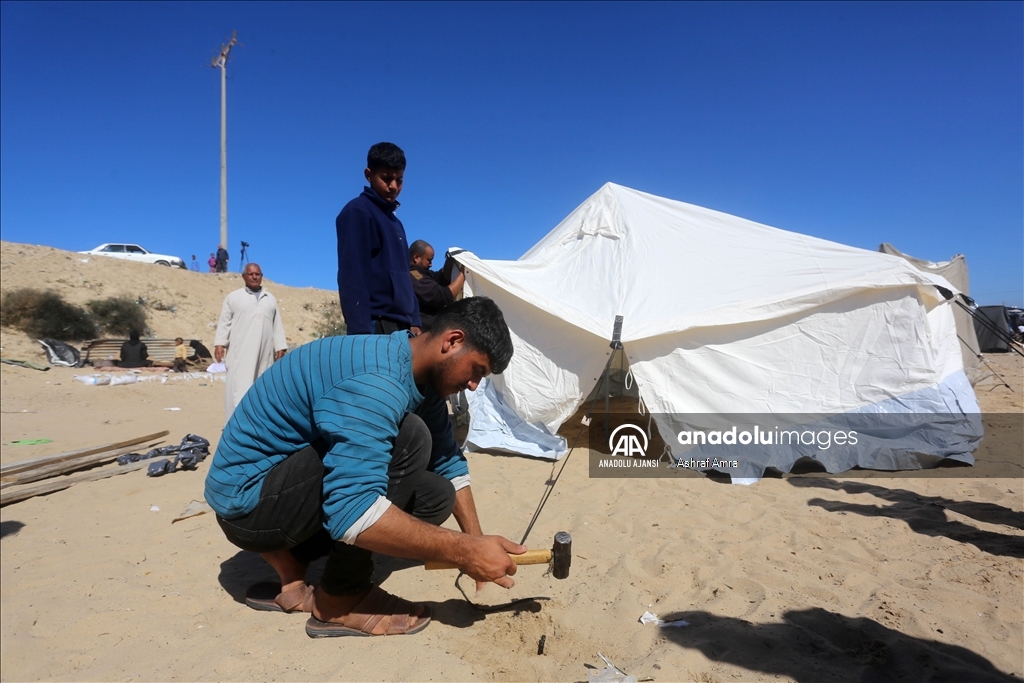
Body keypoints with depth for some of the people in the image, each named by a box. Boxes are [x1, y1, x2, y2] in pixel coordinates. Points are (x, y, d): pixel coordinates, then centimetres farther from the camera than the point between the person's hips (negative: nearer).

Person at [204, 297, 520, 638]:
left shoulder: (419, 375, 1)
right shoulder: (377, 381, -29)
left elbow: (449, 462, 11)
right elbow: (353, 511, -38)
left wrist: (476, 542, 5)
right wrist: (465, 550, -31)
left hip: (288, 478, 9)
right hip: (247, 498, -9)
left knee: (435, 495, 2)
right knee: (408, 439, -26)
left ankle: (289, 560, 8)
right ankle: (339, 601, -10)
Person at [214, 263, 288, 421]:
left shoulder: (270, 299, 18)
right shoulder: (233, 297, 10)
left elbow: (277, 325, 14)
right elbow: (224, 322, 4)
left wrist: (280, 346, 7)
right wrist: (219, 343, -7)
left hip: (265, 352, 3)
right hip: (241, 352, -3)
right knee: (239, 386, -9)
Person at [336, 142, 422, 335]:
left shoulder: (395, 222, 22)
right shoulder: (357, 212, -4)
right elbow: (352, 276, -13)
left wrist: (413, 322, 13)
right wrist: (361, 329, -20)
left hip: (400, 326, 8)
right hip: (376, 325, -8)